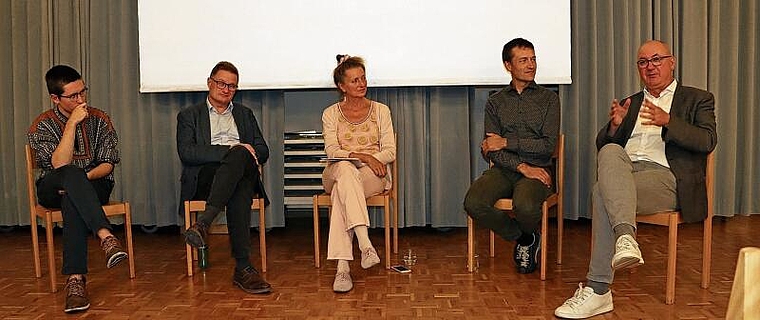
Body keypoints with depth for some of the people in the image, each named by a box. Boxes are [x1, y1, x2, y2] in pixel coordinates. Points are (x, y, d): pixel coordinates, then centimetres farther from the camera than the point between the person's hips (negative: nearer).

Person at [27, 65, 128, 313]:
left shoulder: (99, 119, 4)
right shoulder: (42, 125, -1)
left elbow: (108, 165, 1)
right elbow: (59, 165, -18)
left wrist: (83, 178, -19)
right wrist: (72, 123, -20)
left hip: (94, 186, 1)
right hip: (52, 189, -1)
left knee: (71, 200, -36)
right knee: (70, 173, -37)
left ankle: (76, 278, -45)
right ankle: (105, 236, -53)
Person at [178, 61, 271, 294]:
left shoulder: (245, 114, 28)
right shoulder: (189, 115, 18)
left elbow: (263, 152, 17)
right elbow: (186, 153, -3)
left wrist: (241, 153, -8)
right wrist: (229, 150, -15)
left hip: (243, 174, 3)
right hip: (204, 178, -3)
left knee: (241, 155, -36)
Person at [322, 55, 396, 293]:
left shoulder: (380, 110, 14)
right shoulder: (331, 113, 12)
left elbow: (390, 151, 5)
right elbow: (332, 151, -3)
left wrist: (375, 159, -15)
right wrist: (363, 157, -20)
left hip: (374, 175, 0)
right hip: (338, 173, 0)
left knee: (342, 189, -35)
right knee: (345, 169, -39)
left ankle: (342, 266, -43)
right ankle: (365, 244, -52)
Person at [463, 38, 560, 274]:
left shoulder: (548, 98, 11)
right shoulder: (495, 102, 14)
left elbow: (548, 145, -2)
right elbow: (490, 150, 2)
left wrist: (506, 143, -6)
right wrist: (522, 166, -14)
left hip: (537, 169, -2)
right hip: (503, 169, 2)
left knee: (525, 205, -36)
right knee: (474, 203, -28)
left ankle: (526, 238, 7)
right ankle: (524, 239, 1)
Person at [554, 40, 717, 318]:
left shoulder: (698, 99, 18)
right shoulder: (630, 103, 29)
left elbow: (708, 141, -2)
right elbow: (601, 145, 20)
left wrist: (668, 121, -17)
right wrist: (615, 125, -2)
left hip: (665, 177, -4)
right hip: (624, 171, 4)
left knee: (603, 192, -33)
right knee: (610, 152, -33)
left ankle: (597, 291, -35)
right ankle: (625, 237, -48)